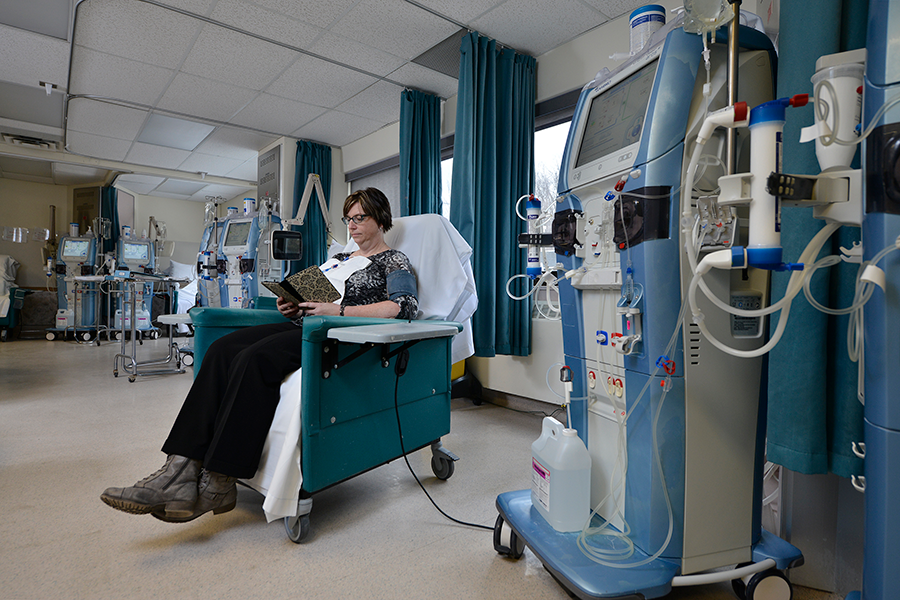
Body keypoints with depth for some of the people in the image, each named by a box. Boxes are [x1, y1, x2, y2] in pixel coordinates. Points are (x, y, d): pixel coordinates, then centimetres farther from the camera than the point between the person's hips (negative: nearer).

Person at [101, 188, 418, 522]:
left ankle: (219, 484, -26)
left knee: (256, 357, -32)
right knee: (222, 350, -18)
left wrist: (339, 311, -18)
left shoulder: (393, 261, 7)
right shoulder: (337, 259, 31)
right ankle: (182, 471, -26)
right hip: (302, 326, 8)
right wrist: (292, 305, 6)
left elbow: (405, 307, -12)